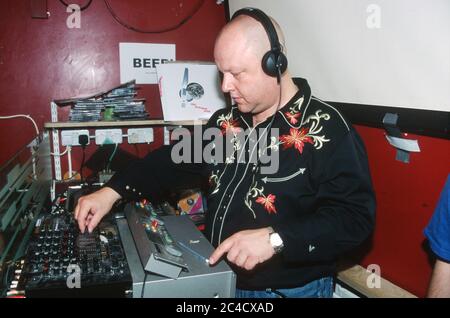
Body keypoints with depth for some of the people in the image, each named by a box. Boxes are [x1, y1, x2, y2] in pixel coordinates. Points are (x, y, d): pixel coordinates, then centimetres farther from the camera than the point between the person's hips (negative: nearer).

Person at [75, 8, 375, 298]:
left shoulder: (327, 130, -19)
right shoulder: (226, 121, 3)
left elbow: (355, 216, -23)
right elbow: (176, 160, 10)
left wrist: (275, 239, -33)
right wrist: (112, 191, 1)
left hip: (291, 290, -6)